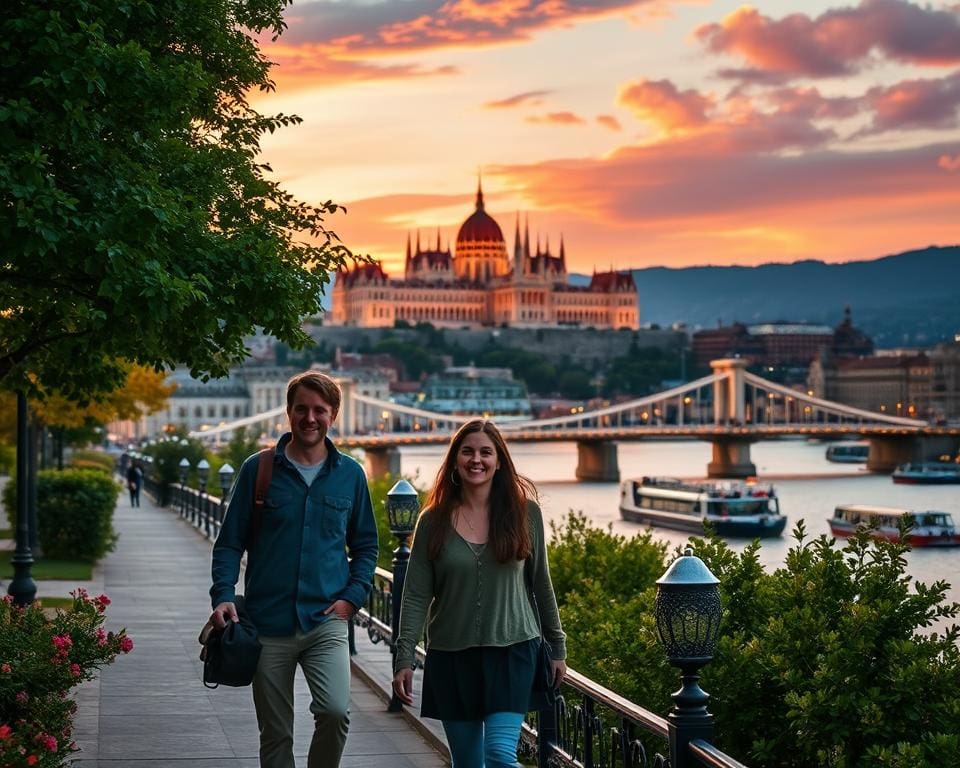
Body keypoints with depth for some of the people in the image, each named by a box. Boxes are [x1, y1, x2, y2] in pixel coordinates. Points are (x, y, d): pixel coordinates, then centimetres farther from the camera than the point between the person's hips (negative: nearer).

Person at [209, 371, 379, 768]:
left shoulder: (350, 474, 6)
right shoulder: (258, 469, 1)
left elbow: (365, 545, 14)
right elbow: (229, 543, 4)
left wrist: (352, 597, -1)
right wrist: (223, 596, -11)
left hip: (326, 621, 0)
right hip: (269, 625, 0)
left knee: (335, 712, -21)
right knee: (275, 735, 7)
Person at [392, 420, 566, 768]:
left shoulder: (525, 513, 0)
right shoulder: (434, 521, 0)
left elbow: (540, 583, 8)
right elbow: (416, 596, -1)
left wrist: (557, 647, 10)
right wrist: (404, 659, -7)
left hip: (512, 651, -1)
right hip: (451, 656, 1)